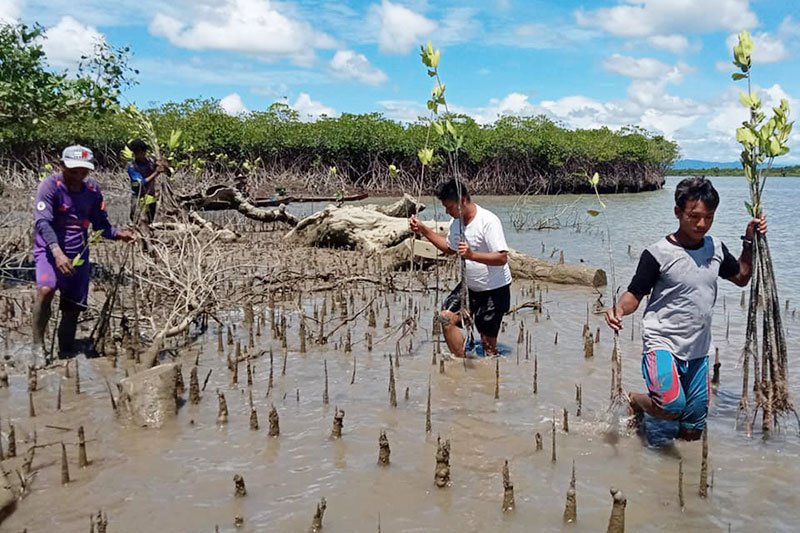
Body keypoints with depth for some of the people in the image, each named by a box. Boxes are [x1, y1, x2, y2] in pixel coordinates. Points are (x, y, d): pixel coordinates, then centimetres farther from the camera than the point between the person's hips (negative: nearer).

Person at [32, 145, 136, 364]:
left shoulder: (92, 190, 3)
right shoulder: (50, 186, -13)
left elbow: (101, 224, 9)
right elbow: (42, 222, -24)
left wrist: (119, 234, -13)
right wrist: (57, 252, -39)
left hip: (79, 256, 5)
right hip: (50, 251, -5)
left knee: (73, 309, 9)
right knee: (46, 289, -32)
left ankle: (66, 355, 23)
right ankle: (38, 345, -19)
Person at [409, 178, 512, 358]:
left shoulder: (488, 221, -22)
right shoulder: (456, 222, 3)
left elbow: (502, 258, -27)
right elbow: (450, 248, 21)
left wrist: (472, 255, -40)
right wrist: (424, 230, 13)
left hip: (495, 289, -7)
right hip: (469, 285, 8)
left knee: (488, 339, -1)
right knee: (447, 317, -4)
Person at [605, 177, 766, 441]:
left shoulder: (716, 248, 6)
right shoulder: (658, 254, -12)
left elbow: (741, 277, 23)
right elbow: (634, 295, -9)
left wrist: (750, 242, 10)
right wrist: (619, 310, -30)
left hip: (699, 351, 6)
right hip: (662, 343, -6)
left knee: (693, 428, 11)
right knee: (671, 407, -28)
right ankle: (635, 400, 4)